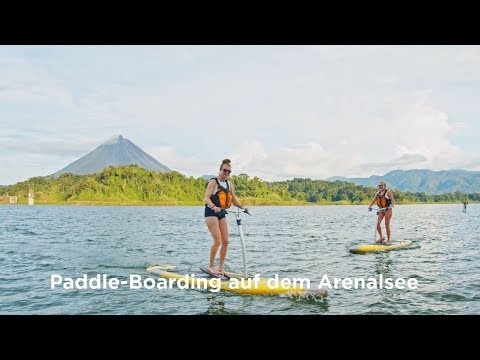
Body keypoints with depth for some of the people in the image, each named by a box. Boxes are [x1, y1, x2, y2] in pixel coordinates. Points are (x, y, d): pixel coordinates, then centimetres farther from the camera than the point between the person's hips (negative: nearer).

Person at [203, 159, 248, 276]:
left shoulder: (229, 184, 11)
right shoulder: (213, 182, -9)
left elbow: (234, 199, 16)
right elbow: (206, 198, -20)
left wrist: (242, 207, -1)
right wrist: (214, 207, -37)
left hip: (221, 214, 7)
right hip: (211, 213, -7)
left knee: (225, 241, 2)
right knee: (218, 241, -14)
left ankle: (221, 267, 12)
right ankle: (211, 266, 0)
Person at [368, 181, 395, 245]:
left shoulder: (388, 192, -7)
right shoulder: (378, 193, 9)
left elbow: (393, 201, -14)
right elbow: (373, 201, 7)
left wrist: (390, 206, -32)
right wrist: (369, 206, -11)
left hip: (388, 210, -5)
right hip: (381, 210, 5)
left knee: (387, 225, -2)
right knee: (378, 224, -7)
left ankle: (388, 240, 8)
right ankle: (381, 237, 11)